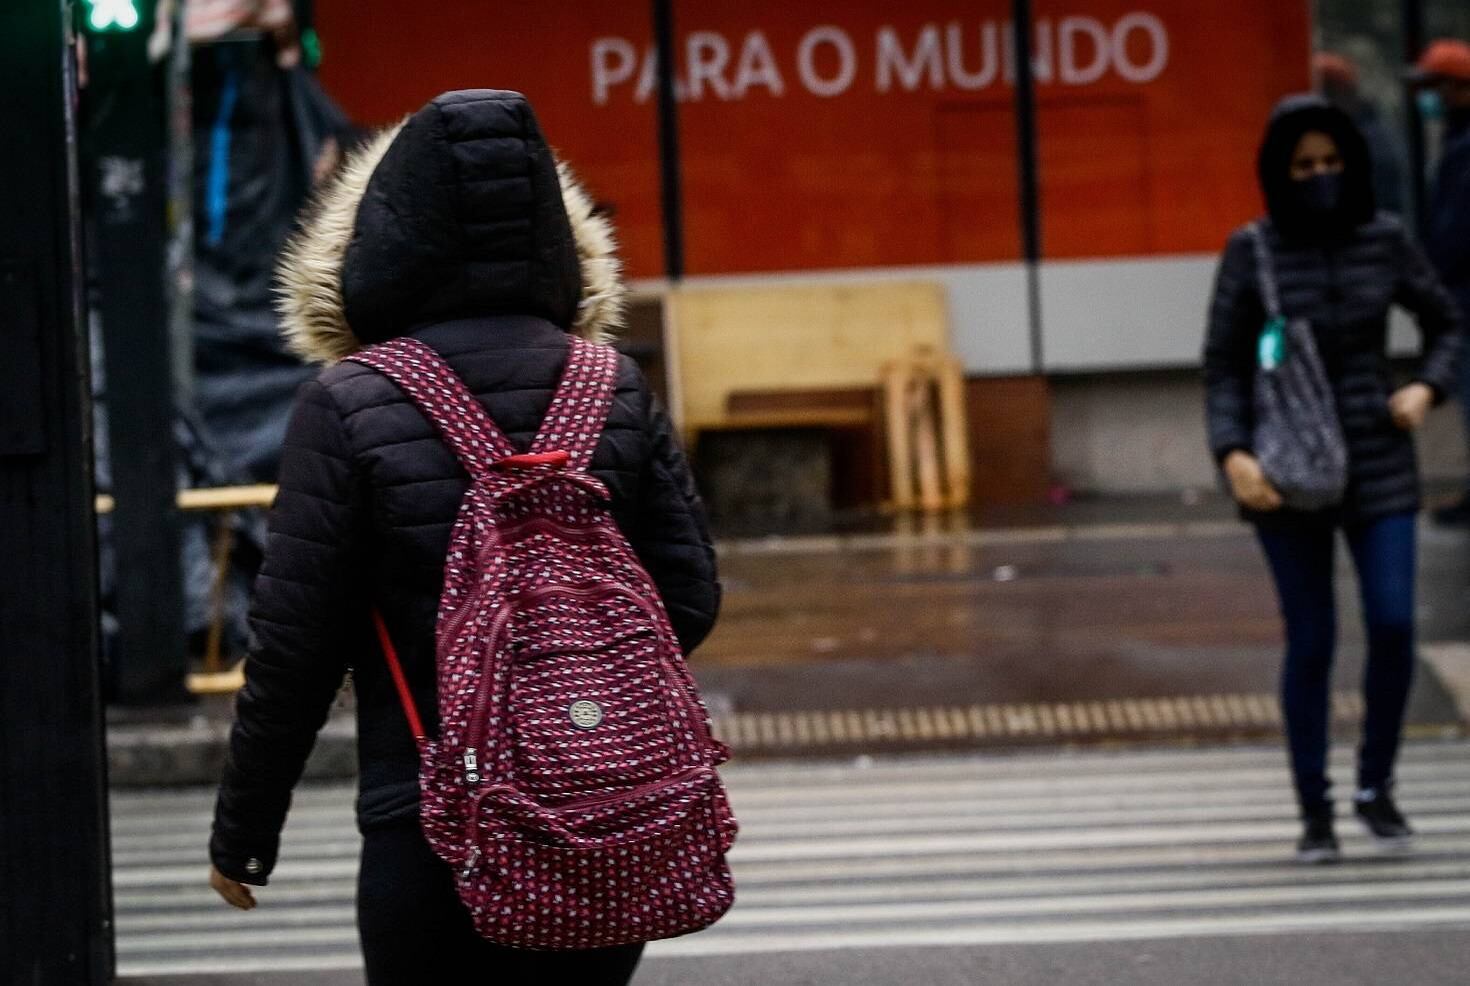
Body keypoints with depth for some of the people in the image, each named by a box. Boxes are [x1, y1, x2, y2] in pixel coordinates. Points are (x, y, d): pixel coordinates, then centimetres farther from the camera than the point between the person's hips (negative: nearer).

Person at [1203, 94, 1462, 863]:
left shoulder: (1385, 240, 0)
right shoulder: (1251, 252, -5)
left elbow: (1445, 323, 13)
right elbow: (1223, 365, -3)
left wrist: (1428, 386, -5)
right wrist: (1232, 454, -16)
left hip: (1378, 462, 1)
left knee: (1393, 624, -8)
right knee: (1310, 641, 1)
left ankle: (1375, 784, 13)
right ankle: (1314, 811, 14)